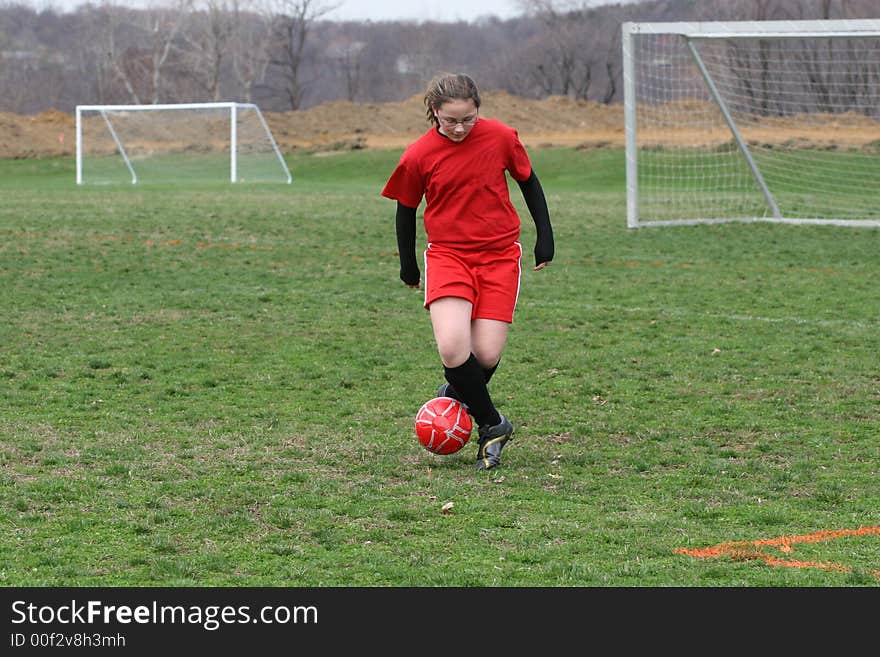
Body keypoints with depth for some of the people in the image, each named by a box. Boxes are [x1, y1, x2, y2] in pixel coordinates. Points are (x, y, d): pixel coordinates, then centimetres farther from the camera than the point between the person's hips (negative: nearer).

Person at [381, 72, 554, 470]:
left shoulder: (501, 138, -6)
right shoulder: (419, 155, -7)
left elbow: (528, 181, 11)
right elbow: (406, 209, 8)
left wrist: (545, 238, 12)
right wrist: (408, 266, 16)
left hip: (499, 255, 1)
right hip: (447, 255, -1)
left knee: (487, 356, -9)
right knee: (452, 349, -21)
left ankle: (458, 393, 27)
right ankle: (492, 426, 0)